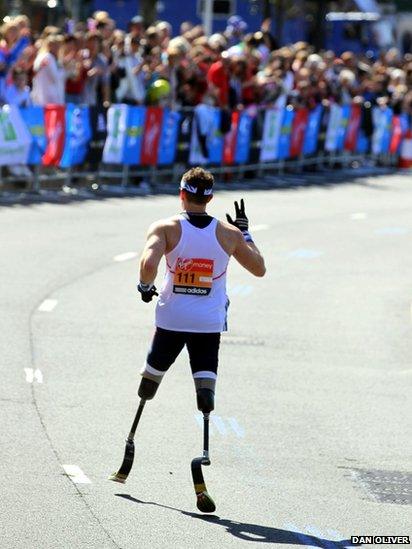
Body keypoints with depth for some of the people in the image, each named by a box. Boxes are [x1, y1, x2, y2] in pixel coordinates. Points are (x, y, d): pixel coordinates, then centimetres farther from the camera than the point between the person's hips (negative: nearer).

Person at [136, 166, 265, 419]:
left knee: (156, 366, 19)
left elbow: (149, 265, -26)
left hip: (171, 319, 0)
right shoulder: (229, 233, -3)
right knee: (205, 367, 2)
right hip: (210, 322, 0)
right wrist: (245, 233, 19)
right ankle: (206, 391, -25)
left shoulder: (165, 228, -10)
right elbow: (260, 269, 8)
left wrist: (145, 287, -5)